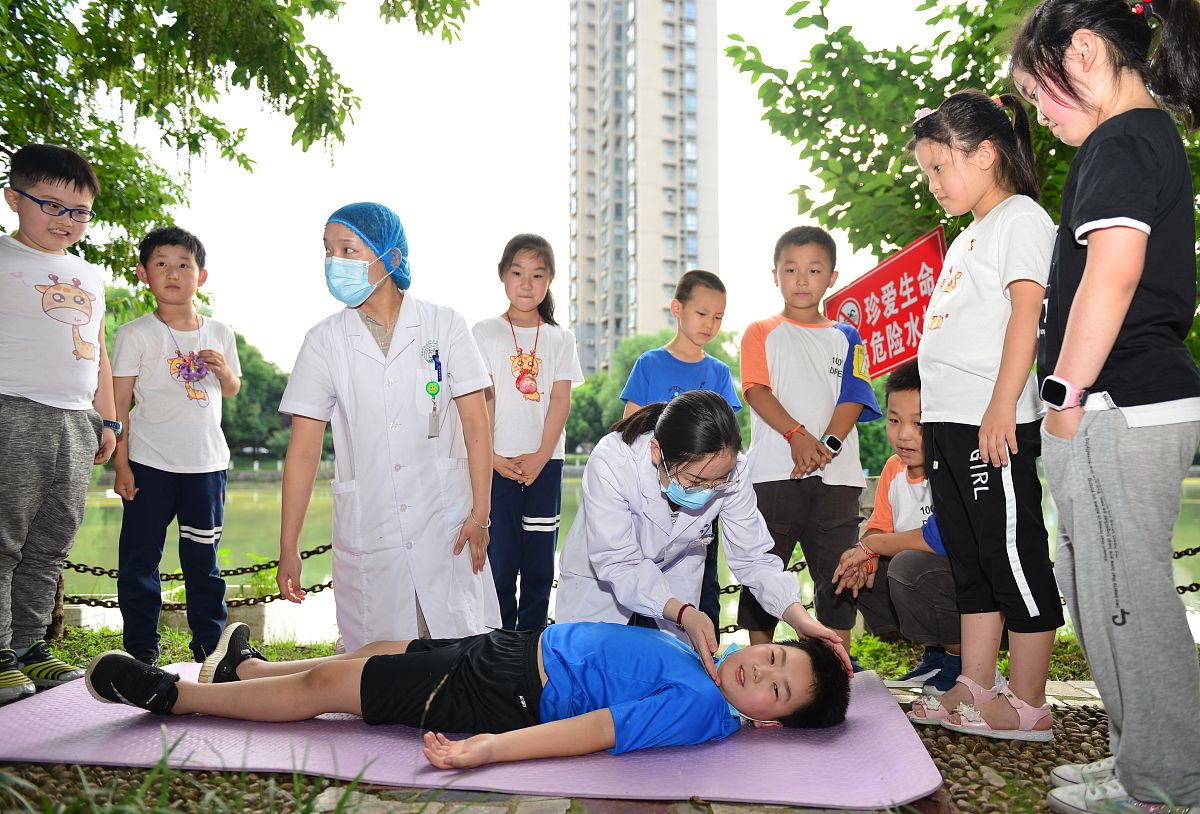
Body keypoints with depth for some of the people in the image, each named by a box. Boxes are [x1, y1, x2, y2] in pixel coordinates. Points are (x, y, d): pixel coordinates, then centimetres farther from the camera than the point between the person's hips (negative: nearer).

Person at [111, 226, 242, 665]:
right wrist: (121, 463, -7)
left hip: (207, 463, 3)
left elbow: (232, 390, 18)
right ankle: (141, 651, 18)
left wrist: (223, 369, -5)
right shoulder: (135, 335, -3)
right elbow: (118, 403, -2)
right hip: (149, 463, -2)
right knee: (140, 559, 5)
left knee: (204, 560, 10)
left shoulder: (219, 333, 7)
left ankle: (210, 647, 21)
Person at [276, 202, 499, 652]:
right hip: (366, 532, 1)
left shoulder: (444, 325, 0)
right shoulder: (324, 340, 2)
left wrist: (480, 514, -6)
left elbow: (476, 425, -1)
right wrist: (288, 547, 0)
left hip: (444, 525, -1)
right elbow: (303, 449, 2)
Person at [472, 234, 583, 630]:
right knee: (499, 560, -1)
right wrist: (491, 456, -12)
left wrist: (541, 456, -10)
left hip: (544, 463, 2)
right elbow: (481, 399, -3)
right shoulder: (485, 334, 4)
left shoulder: (560, 339, 9)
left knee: (540, 563, 5)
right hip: (497, 463, -2)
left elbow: (561, 399, 1)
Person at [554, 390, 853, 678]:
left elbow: (752, 556, -21)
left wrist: (799, 617, -38)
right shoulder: (610, 463, -37)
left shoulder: (729, 471, -27)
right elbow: (618, 564, -34)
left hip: (674, 582, 3)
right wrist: (684, 614, -48)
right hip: (600, 582, -2)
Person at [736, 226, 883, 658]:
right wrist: (797, 435, -19)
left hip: (835, 475, 2)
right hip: (773, 472, -2)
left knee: (838, 573, 5)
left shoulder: (845, 338, 15)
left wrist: (828, 444, -14)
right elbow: (757, 391, -4)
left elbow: (853, 398, 4)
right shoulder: (761, 333, 10)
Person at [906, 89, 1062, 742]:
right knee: (969, 559, 12)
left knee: (1013, 555, -2)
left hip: (993, 423, -9)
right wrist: (934, 425, 17)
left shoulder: (1021, 217, -3)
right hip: (947, 421, 10)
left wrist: (1002, 406, -22)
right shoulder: (967, 238, 23)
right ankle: (975, 690, 21)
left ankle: (1027, 706, 8)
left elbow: (1027, 312, -15)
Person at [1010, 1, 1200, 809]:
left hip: (1121, 409, -10)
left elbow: (1112, 273, -25)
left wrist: (1067, 393, -16)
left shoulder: (1121, 143, -11)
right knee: (1106, 589, 18)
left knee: (1123, 594, 0)